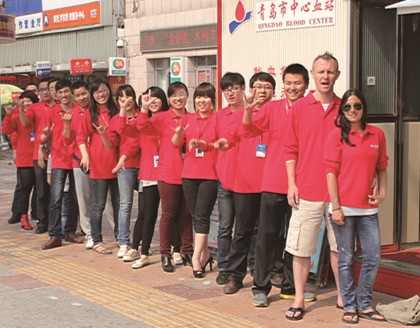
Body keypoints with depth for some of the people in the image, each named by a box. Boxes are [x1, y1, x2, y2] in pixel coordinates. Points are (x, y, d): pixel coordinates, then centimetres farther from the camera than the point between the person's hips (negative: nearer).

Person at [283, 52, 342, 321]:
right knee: (301, 248, 2)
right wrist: (291, 184, -3)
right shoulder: (299, 108, 1)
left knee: (339, 246, 10)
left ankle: (342, 296, 23)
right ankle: (299, 300, 13)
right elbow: (290, 149, 3)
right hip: (307, 192, -1)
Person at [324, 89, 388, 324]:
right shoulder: (337, 135, -3)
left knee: (373, 258, 4)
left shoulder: (377, 134, 7)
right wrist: (335, 206, -10)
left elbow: (381, 167, 16)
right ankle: (350, 307, 16)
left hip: (368, 207, 4)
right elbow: (331, 172, -6)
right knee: (347, 259, 4)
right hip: (344, 207, -3)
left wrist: (383, 192, 2)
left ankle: (365, 304, 20)